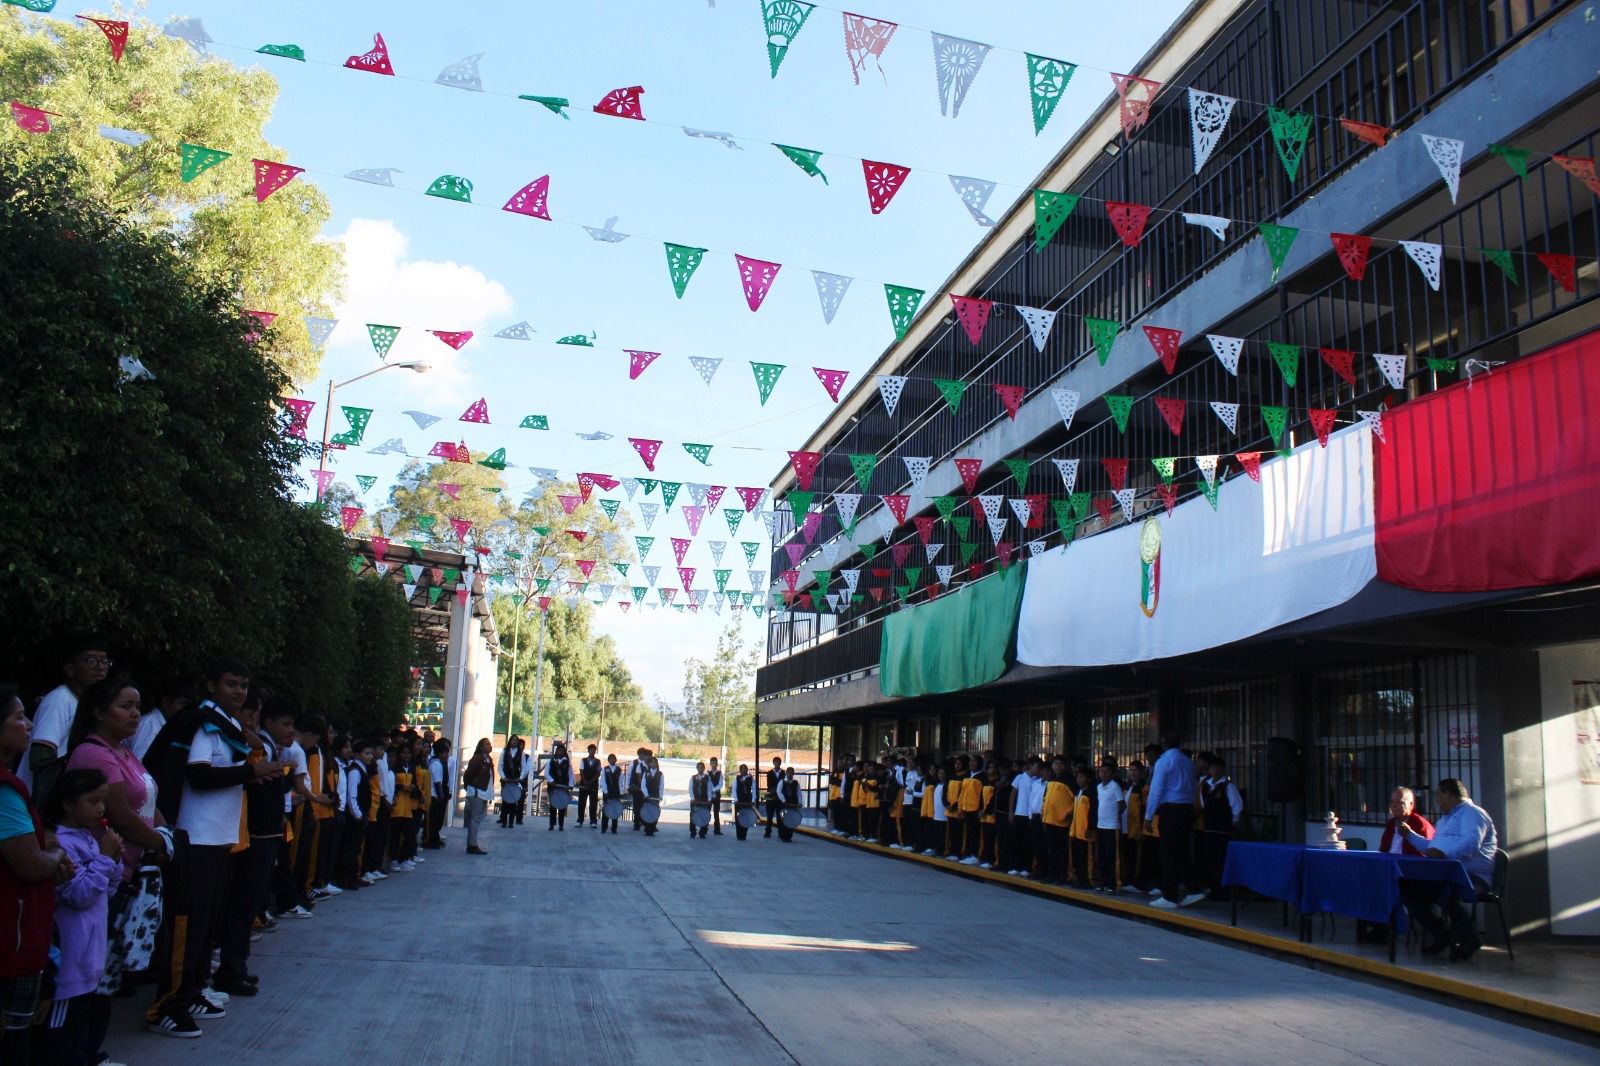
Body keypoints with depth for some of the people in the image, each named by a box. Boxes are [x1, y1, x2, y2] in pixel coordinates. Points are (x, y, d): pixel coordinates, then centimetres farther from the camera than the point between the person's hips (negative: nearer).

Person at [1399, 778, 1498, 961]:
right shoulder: (1445, 818, 29)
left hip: (1472, 875, -10)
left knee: (1449, 890, -40)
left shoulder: (1472, 813, -4)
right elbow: (1431, 847, 43)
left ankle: (1468, 941, -16)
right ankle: (1442, 935, 3)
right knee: (1407, 886, -6)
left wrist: (1444, 853, -38)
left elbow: (1471, 843, -25)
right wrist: (1410, 834, 38)